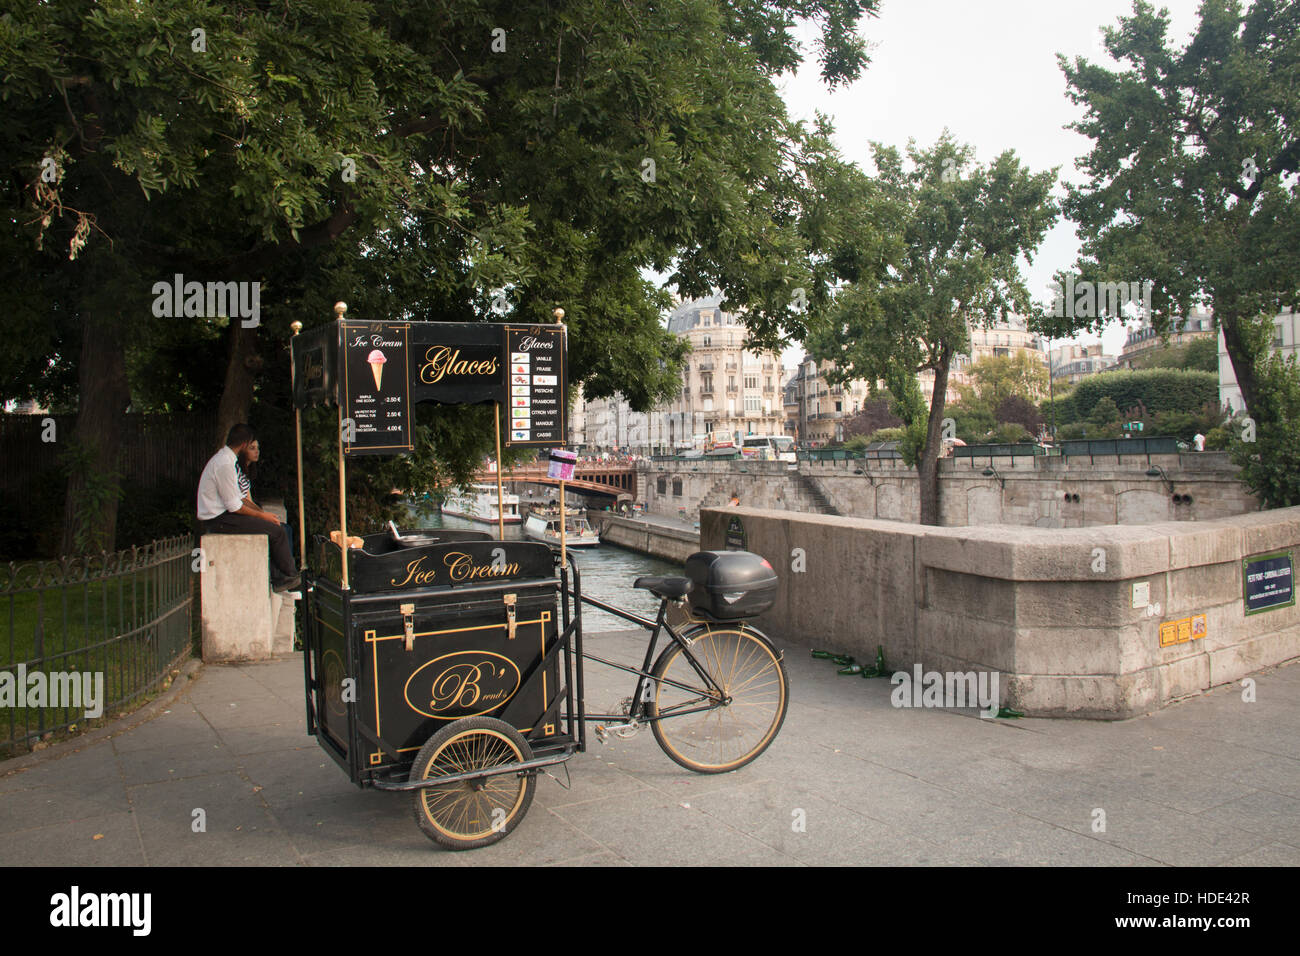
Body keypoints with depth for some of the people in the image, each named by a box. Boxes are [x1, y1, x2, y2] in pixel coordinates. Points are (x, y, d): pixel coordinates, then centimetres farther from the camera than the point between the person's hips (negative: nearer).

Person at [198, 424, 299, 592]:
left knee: (271, 527, 8)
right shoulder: (225, 464, -21)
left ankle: (276, 578, 6)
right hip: (218, 521, -11)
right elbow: (235, 506, -19)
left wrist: (261, 512, 9)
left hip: (218, 516, 11)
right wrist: (262, 515, -7)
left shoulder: (225, 458, 13)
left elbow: (238, 498, 18)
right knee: (277, 531, -13)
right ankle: (291, 576, 4)